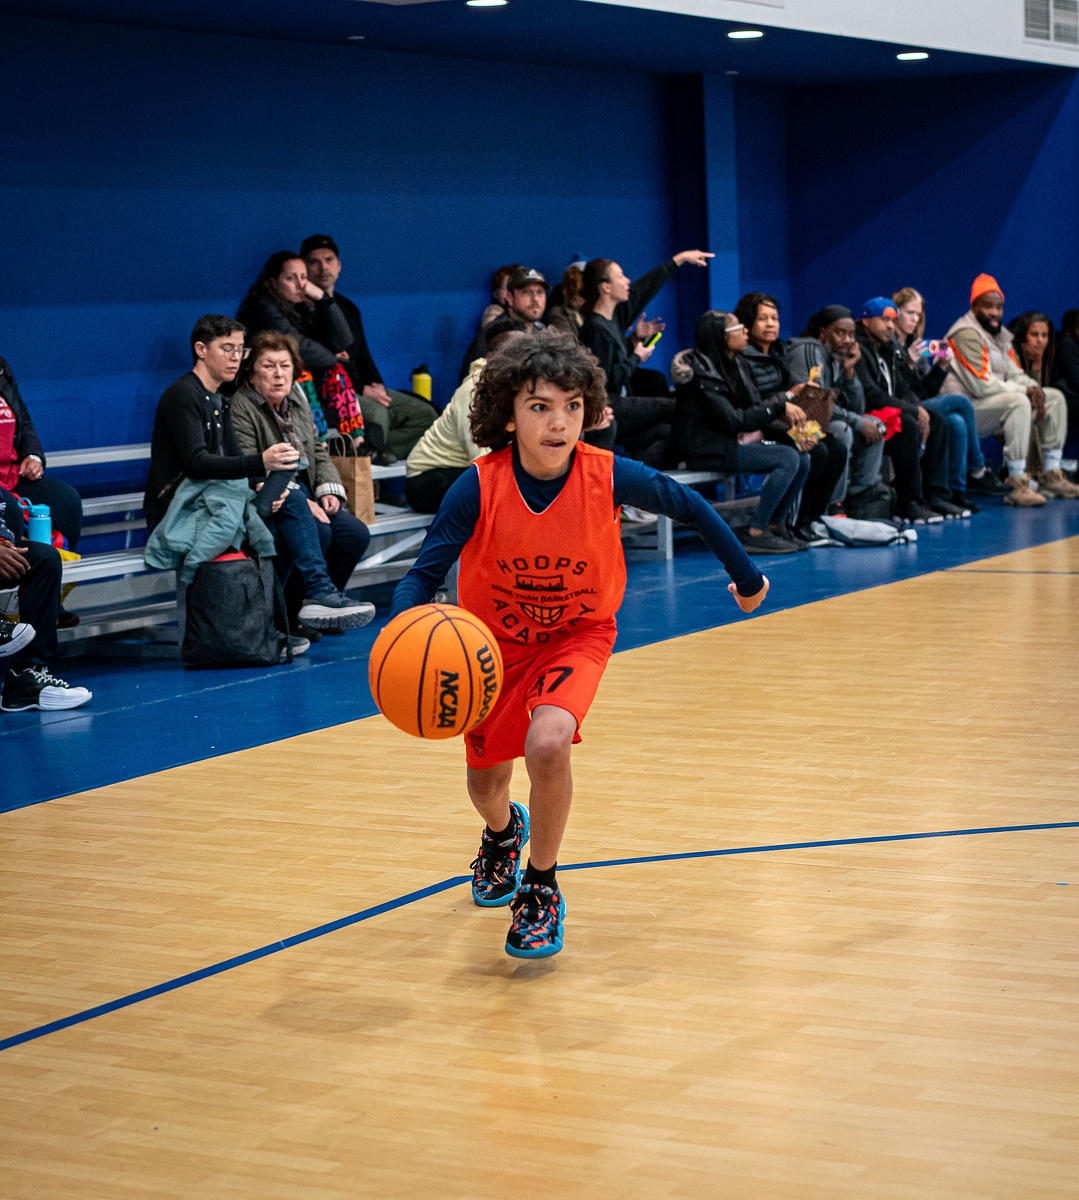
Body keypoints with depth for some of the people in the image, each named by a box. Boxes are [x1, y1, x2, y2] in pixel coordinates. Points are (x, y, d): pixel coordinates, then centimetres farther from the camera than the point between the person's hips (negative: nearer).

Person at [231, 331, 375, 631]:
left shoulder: (298, 399, 17)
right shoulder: (240, 407, -9)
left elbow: (318, 451, 22)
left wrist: (328, 490, 1)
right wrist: (299, 500, -25)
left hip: (304, 496, 8)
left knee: (356, 533, -15)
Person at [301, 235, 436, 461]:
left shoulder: (348, 307, 21)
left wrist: (376, 385, 2)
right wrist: (362, 390, -15)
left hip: (363, 389, 9)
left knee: (425, 414, -4)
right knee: (376, 414, -36)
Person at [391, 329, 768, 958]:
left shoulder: (609, 476, -25)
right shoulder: (479, 487, -27)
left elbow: (689, 505, -7)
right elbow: (425, 574, -23)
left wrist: (745, 573, 4)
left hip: (578, 635, -1)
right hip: (494, 640, 2)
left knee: (548, 740, -30)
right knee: (487, 782, 15)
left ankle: (542, 891, -6)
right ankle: (504, 833, 57)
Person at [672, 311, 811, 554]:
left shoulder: (736, 363, 12)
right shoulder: (701, 372, -16)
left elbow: (755, 410, 10)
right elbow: (734, 421, -20)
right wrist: (778, 405, -18)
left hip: (735, 442, 9)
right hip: (710, 450, -9)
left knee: (802, 459, -7)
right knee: (788, 458, -23)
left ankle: (777, 525, 4)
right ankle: (756, 534, -19)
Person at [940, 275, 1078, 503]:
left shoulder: (1000, 334, 15)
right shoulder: (967, 334, -15)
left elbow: (1015, 374, 14)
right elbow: (982, 386, -23)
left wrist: (1034, 388, -10)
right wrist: (1025, 391, -14)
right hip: (966, 410, -10)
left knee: (1055, 398, 7)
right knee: (1019, 403, -35)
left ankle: (1051, 475, 5)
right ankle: (1018, 485, -36)